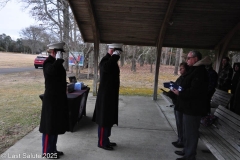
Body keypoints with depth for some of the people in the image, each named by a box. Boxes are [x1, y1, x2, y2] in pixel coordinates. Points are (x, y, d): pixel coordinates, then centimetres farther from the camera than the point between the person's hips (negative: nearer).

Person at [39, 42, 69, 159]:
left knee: (55, 125, 16)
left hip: (58, 98, 9)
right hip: (51, 99, -9)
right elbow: (50, 71, -38)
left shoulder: (56, 63, 14)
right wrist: (59, 59, -29)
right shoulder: (48, 62, -13)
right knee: (49, 125, 2)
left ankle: (52, 149, 29)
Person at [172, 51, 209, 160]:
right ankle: (187, 151, 36)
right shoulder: (194, 70, 15)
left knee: (191, 132, 1)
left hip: (193, 109, -11)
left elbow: (194, 91, -28)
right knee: (187, 131, 21)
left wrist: (179, 93, -17)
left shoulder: (200, 72, -19)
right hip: (189, 107, 11)